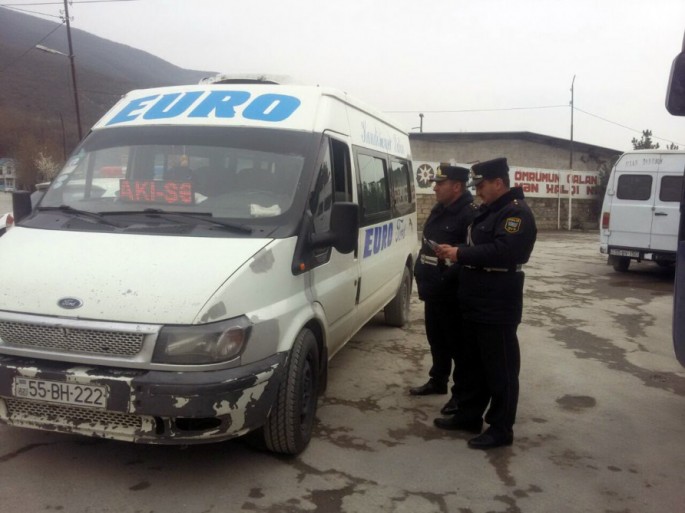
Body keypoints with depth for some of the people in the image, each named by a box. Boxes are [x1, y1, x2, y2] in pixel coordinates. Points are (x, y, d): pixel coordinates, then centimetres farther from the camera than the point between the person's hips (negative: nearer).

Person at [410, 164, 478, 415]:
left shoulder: (470, 215, -17)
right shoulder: (438, 211, 13)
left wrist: (445, 280, -24)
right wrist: (421, 275, 15)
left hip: (453, 294, -9)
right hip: (433, 291, 9)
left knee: (458, 343, 3)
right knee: (436, 339, 20)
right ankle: (437, 381, 36)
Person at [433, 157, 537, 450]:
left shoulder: (516, 213, -15)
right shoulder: (488, 211, 17)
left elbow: (501, 252, -27)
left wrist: (459, 254, -22)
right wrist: (455, 253, 4)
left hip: (497, 306, -10)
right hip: (475, 302, 10)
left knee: (499, 369, 0)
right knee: (471, 363, 17)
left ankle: (501, 429, 11)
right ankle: (468, 415, 30)